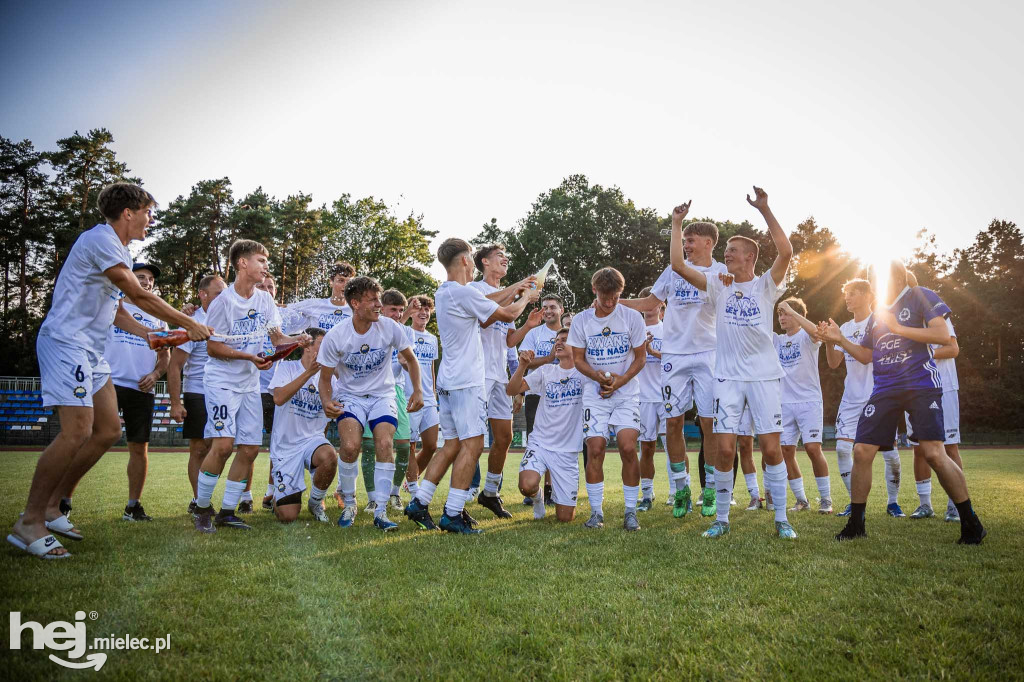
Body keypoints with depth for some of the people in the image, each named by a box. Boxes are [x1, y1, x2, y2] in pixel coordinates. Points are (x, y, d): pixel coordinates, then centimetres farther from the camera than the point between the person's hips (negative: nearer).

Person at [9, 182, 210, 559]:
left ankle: (54, 507, 17)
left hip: (91, 351, 11)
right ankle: (28, 523, -8)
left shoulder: (118, 251, 19)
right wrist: (189, 324, -6)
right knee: (77, 431, -18)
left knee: (109, 430, 7)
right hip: (66, 343, -11)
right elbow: (141, 296, -13)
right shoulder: (100, 239, -12)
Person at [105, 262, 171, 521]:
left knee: (139, 447, 5)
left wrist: (156, 373, 0)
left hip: (143, 389, 4)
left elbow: (165, 355, 20)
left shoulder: (158, 317, 19)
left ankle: (133, 505, 15)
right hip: (110, 383, -3)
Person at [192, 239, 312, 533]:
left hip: (250, 385, 6)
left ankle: (227, 511, 13)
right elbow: (213, 347, -10)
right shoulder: (223, 302, -12)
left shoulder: (265, 299, 5)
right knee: (223, 444, -18)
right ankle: (202, 508, 0)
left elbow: (276, 337, 8)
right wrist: (250, 357, -20)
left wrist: (296, 340, -13)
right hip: (222, 381, -6)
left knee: (250, 449, 2)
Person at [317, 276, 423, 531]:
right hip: (350, 396, -1)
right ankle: (349, 504, 2)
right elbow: (325, 379, -5)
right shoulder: (335, 336, -15)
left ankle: (380, 512, -11)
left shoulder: (390, 327, -12)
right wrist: (327, 402, -26)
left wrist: (418, 390, -6)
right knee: (351, 446, -24)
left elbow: (410, 359, 6)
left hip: (382, 395, 1)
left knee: (385, 444, -22)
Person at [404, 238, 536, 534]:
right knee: (472, 444, -6)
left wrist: (515, 290, 22)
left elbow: (483, 317, 19)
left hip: (447, 381, 9)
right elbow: (507, 315, -7)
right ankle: (452, 514, -7)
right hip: (466, 381, -9)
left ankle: (419, 502, 13)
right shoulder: (465, 292, -14)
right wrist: (525, 298, 14)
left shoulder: (442, 293, 15)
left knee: (452, 445, 13)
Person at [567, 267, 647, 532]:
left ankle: (630, 512, 1)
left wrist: (621, 380, -15)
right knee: (595, 449, -6)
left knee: (628, 448, -12)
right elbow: (578, 359, 4)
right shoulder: (581, 320, 1)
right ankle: (596, 512, 5)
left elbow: (640, 357, 1)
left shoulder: (632, 317, -2)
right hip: (595, 393, 1)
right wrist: (598, 376, -16)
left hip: (626, 392, -1)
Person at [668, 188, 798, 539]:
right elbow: (678, 265, 0)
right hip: (728, 377, 2)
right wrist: (677, 224, 0)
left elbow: (786, 252, -15)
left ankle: (781, 519, 11)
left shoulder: (766, 285, 3)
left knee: (771, 448, -2)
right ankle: (721, 519, 10)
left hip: (764, 376, -2)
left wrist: (765, 210, -16)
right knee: (724, 448, -3)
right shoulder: (718, 286, 9)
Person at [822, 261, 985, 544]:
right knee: (861, 451, -3)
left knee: (933, 453, -15)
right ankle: (856, 524, 8)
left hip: (921, 386, -6)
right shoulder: (876, 313, 19)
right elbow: (866, 355, 24)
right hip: (884, 391, 6)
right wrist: (840, 339, 10)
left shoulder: (921, 297, 1)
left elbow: (943, 335, -11)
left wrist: (898, 328, -15)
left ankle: (971, 523, 4)